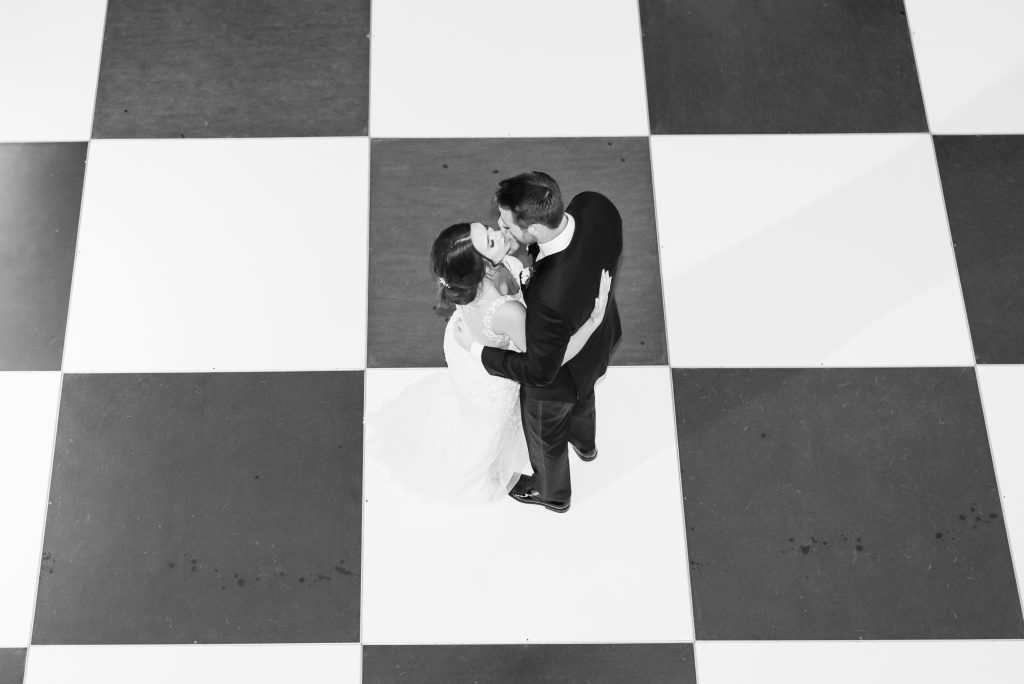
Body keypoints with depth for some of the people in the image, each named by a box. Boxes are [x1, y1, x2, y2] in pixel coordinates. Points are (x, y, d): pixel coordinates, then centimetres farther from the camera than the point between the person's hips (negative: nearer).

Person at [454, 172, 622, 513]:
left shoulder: (549, 298, -49)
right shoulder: (596, 205, -32)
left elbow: (539, 372, -30)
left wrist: (476, 349, -18)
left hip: (558, 377, -6)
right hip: (597, 335, 6)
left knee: (545, 435, 29)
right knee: (583, 395, 40)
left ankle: (552, 493, 62)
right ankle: (585, 443, 74)